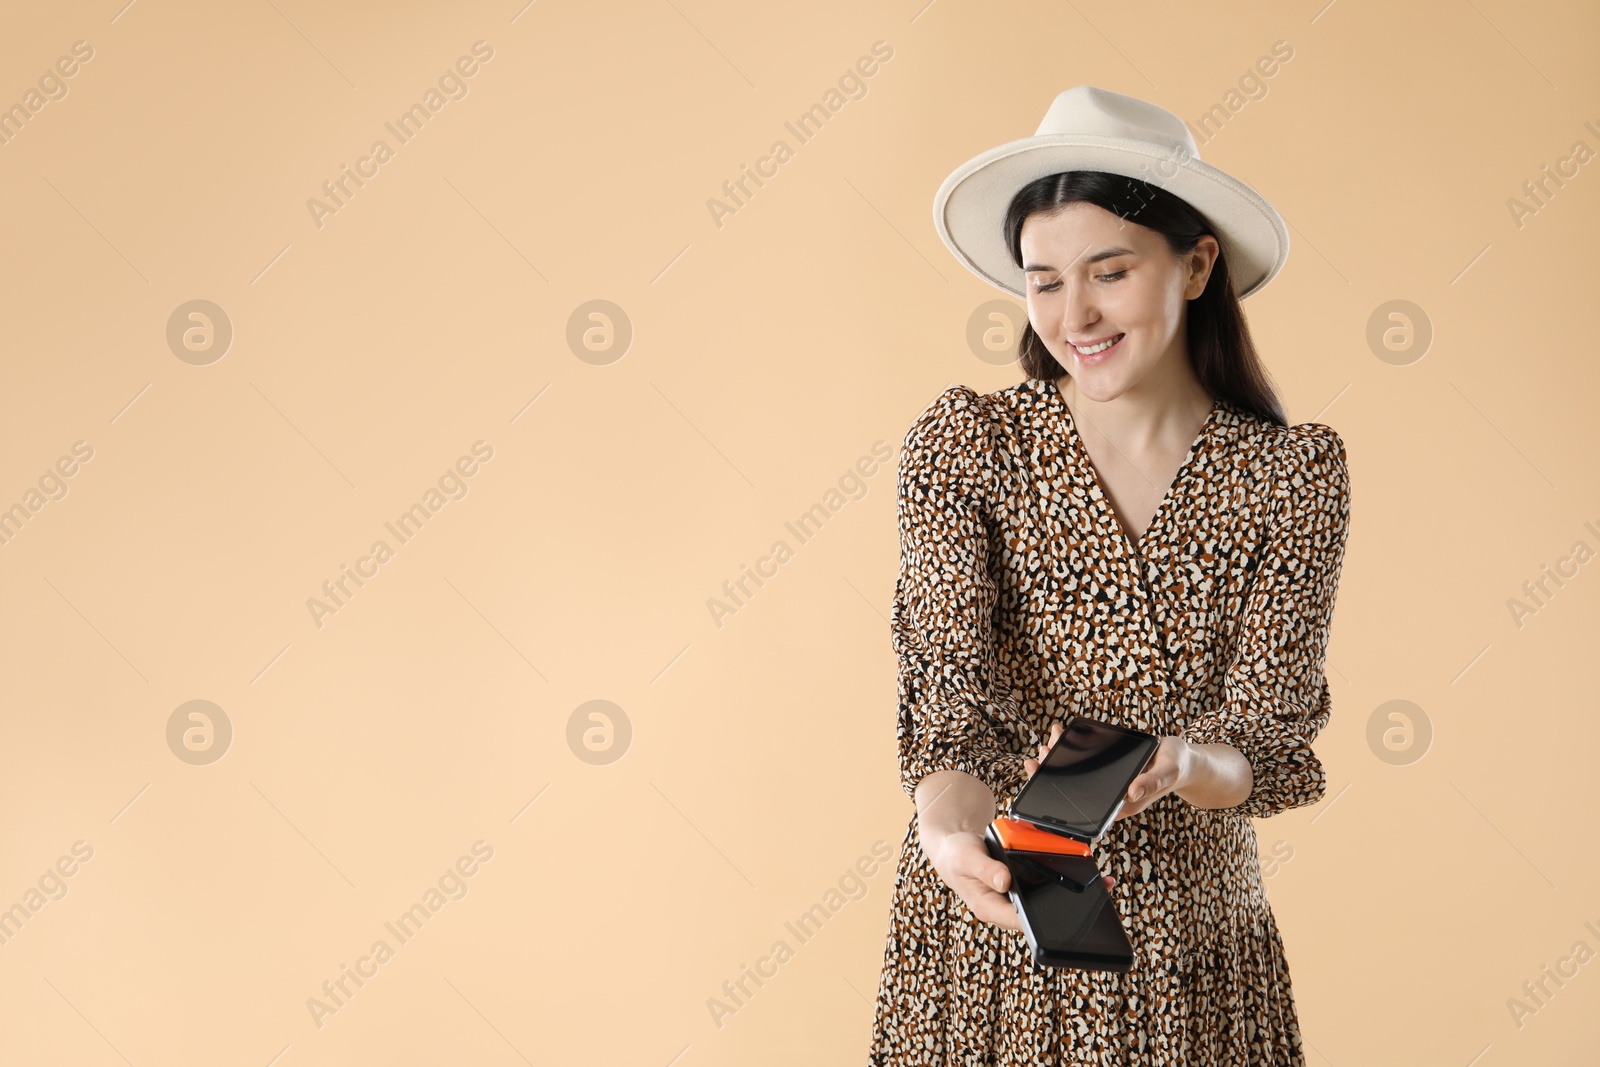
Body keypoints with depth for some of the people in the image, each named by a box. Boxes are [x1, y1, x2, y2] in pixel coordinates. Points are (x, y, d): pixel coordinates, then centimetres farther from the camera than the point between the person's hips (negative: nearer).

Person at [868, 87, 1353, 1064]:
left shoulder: (1294, 475, -6)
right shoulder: (963, 443, -8)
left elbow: (1268, 744, -10)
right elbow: (954, 694, -15)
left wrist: (1169, 765, -32)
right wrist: (949, 826, -36)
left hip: (1193, 946, 1)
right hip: (989, 925, -1)